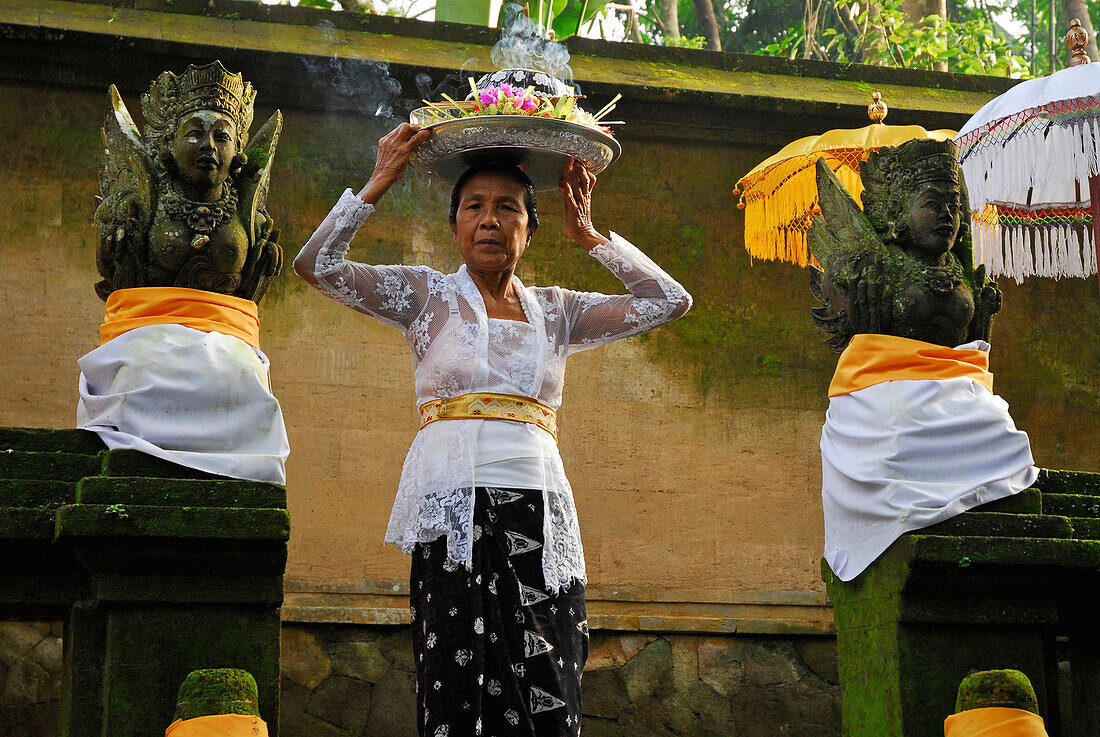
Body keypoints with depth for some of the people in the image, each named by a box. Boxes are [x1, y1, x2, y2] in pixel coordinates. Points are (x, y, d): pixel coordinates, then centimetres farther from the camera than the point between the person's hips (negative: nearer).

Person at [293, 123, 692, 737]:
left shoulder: (556, 311, 17)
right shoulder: (428, 294, 10)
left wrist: (589, 235, 10)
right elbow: (316, 264, 1)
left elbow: (670, 300, 12)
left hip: (541, 514, 3)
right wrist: (379, 184, -1)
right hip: (455, 509, -2)